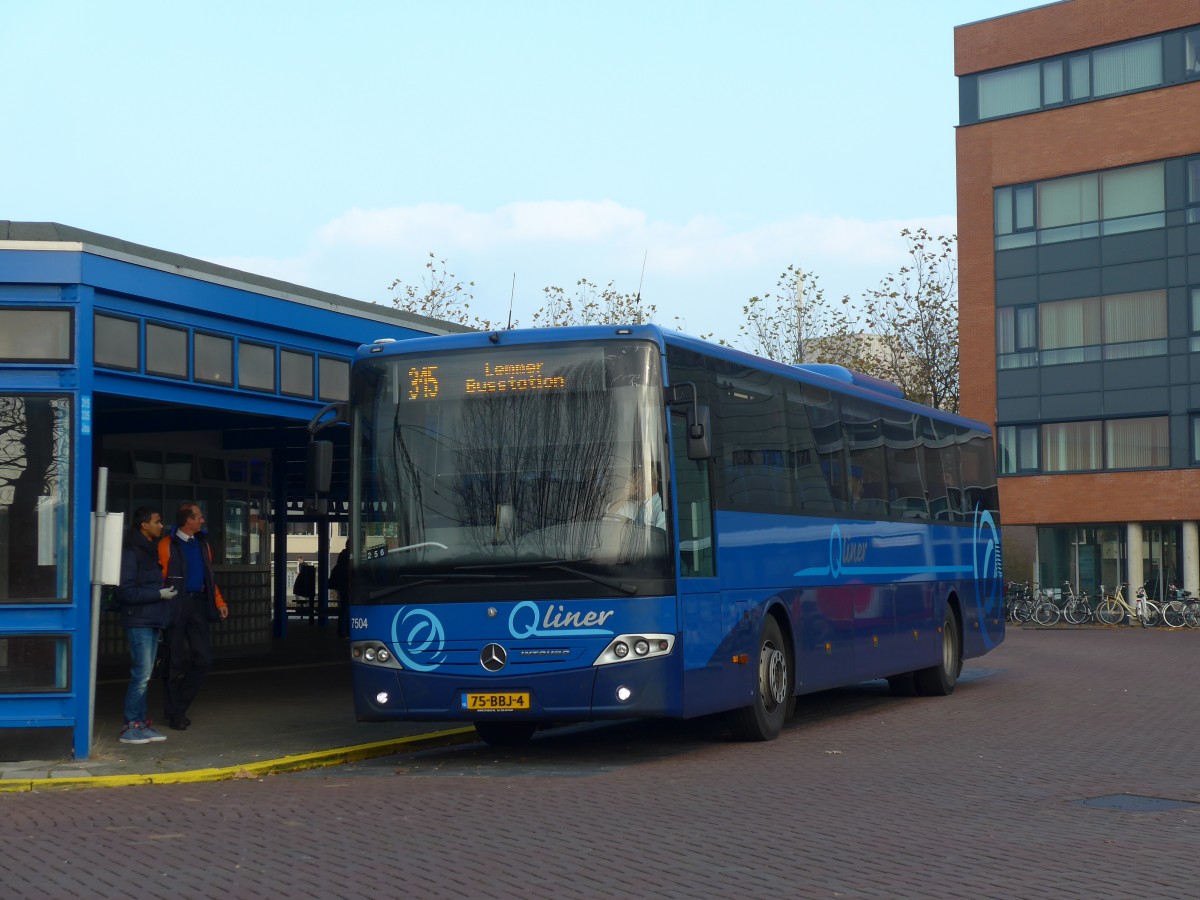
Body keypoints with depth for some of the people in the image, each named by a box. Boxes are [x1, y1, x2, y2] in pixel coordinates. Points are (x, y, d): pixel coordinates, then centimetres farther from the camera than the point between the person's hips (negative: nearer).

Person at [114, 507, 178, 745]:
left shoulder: (151, 550, 16)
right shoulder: (131, 553, -12)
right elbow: (125, 591, -17)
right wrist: (159, 594, -17)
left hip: (153, 621, 9)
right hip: (139, 621, -9)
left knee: (144, 675, 11)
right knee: (141, 674, -9)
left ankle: (141, 724, 15)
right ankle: (131, 727, -5)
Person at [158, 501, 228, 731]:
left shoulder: (202, 543, 16)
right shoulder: (166, 545, -6)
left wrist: (218, 601, 11)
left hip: (198, 604, 6)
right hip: (176, 606, -6)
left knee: (203, 658, 2)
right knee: (175, 661, 2)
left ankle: (180, 706, 15)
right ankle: (174, 714, 11)